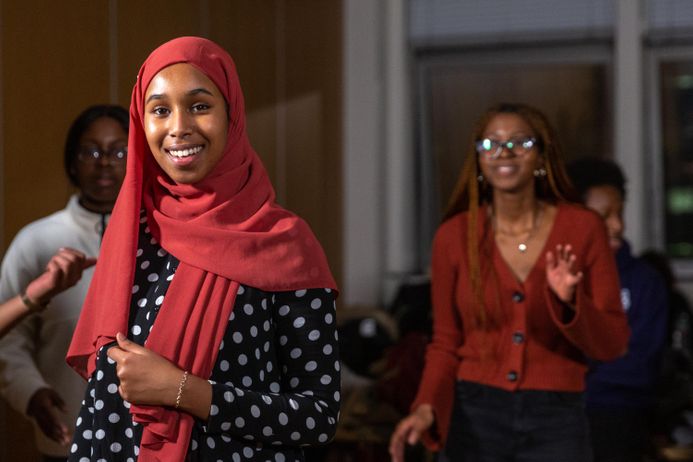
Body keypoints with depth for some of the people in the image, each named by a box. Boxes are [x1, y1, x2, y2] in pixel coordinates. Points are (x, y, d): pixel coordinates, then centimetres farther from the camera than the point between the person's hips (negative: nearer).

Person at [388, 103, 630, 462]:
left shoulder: (583, 228, -4)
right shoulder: (454, 235, -2)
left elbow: (612, 343, -2)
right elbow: (446, 342, 5)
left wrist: (568, 302, -20)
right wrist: (427, 407, -11)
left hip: (555, 422, 0)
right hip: (475, 418, 1)